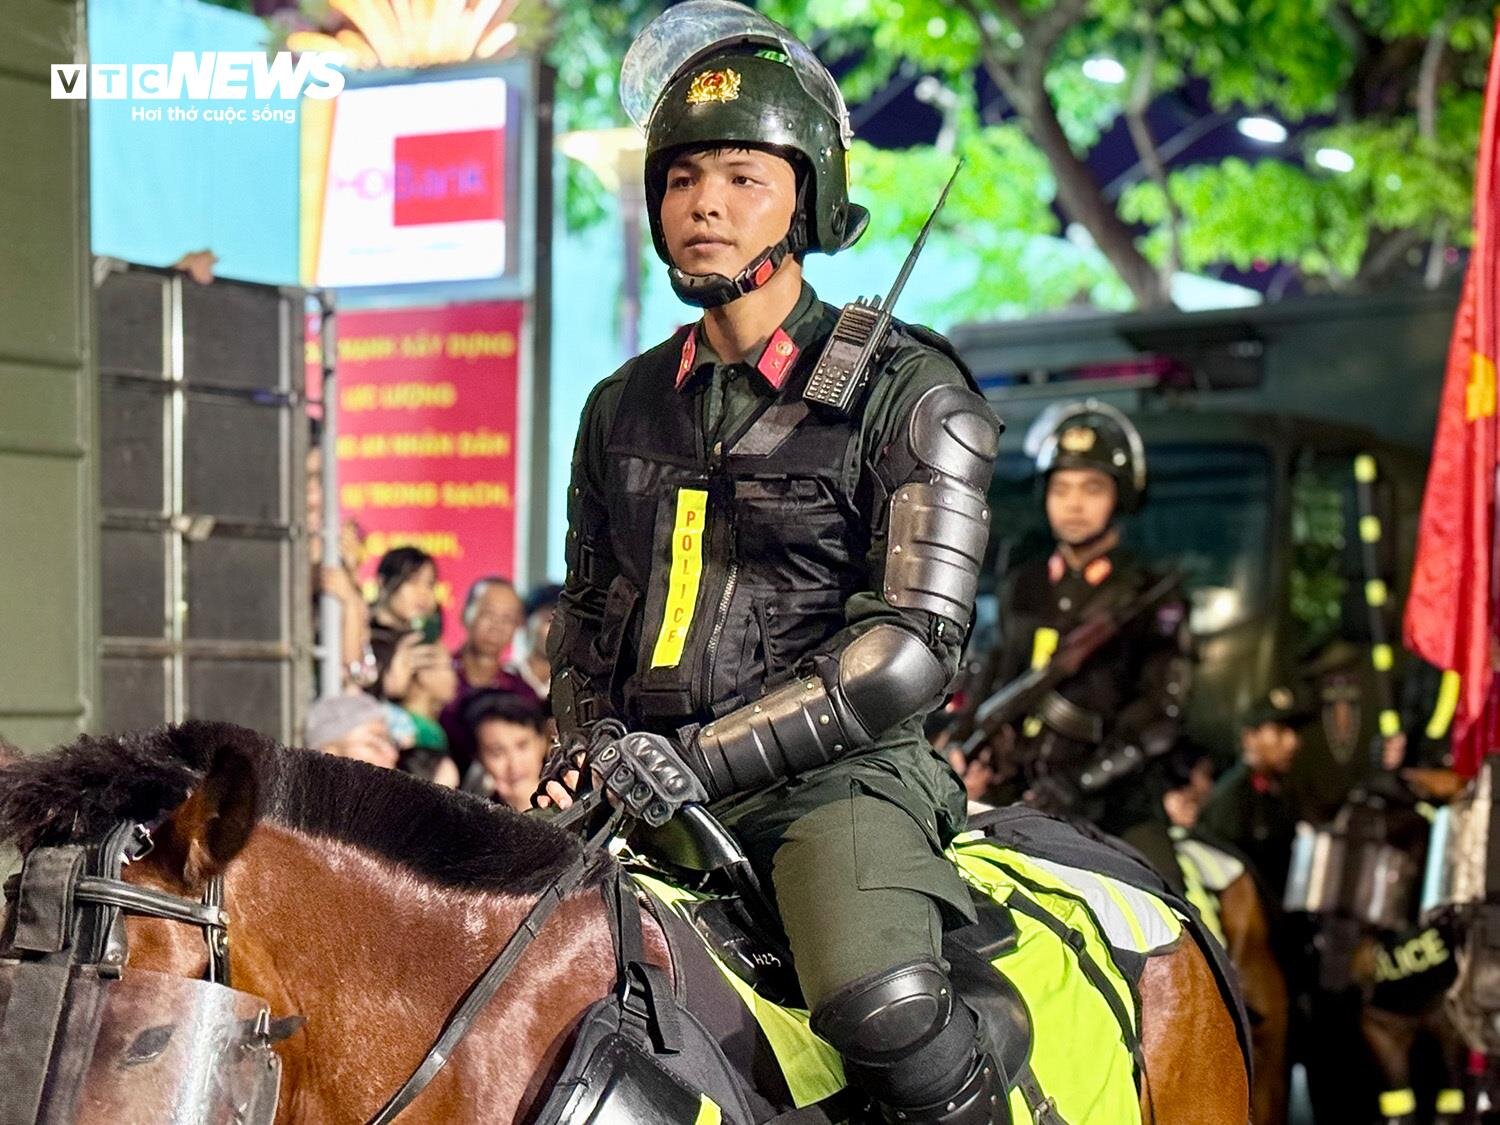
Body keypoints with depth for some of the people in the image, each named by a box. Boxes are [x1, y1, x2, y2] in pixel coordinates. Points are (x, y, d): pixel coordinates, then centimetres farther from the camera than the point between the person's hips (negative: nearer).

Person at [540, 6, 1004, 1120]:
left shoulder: (906, 393, -2)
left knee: (881, 1001, -33)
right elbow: (587, 613, 25)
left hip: (838, 778, -5)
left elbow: (911, 649, -12)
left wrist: (701, 758, -17)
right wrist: (579, 749, 5)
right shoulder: (624, 405, 14)